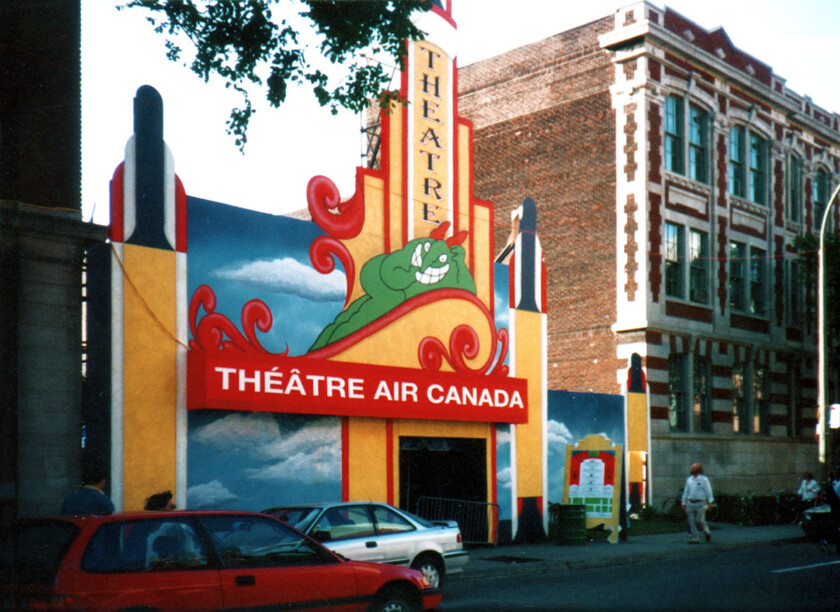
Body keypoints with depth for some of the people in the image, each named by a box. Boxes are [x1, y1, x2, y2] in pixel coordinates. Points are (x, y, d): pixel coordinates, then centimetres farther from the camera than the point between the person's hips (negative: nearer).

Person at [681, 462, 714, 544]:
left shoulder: (704, 479, 0)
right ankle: (695, 538, 4)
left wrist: (710, 501, -13)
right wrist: (683, 503, 14)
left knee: (699, 520, -8)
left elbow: (708, 491, -4)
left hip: (700, 503, -5)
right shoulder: (689, 479, 14)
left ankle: (707, 533, 17)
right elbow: (686, 492, 17)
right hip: (690, 503, 5)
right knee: (691, 521, -1)